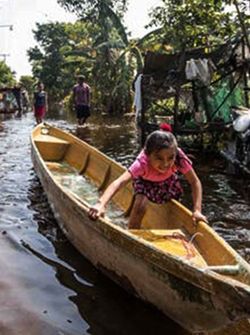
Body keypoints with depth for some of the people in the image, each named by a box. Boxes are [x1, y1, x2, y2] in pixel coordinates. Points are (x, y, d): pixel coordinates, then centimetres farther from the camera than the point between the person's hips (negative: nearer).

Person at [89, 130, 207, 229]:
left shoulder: (179, 157, -40)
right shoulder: (142, 163, -45)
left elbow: (195, 182, -29)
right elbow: (119, 182, -58)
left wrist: (197, 210, -40)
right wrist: (101, 204, -73)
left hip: (168, 180, 3)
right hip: (145, 181, -3)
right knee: (140, 206, -24)